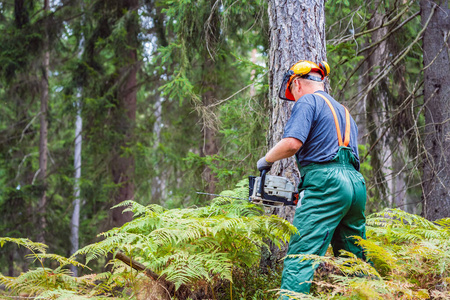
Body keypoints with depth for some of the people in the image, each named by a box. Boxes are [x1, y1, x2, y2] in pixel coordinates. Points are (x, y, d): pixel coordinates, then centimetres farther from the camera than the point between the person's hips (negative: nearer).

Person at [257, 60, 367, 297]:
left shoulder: (307, 102, 3)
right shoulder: (343, 111, 29)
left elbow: (292, 143, -13)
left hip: (326, 182, -8)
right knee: (354, 258, 15)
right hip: (356, 183, 8)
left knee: (300, 256, -15)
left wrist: (266, 160, 5)